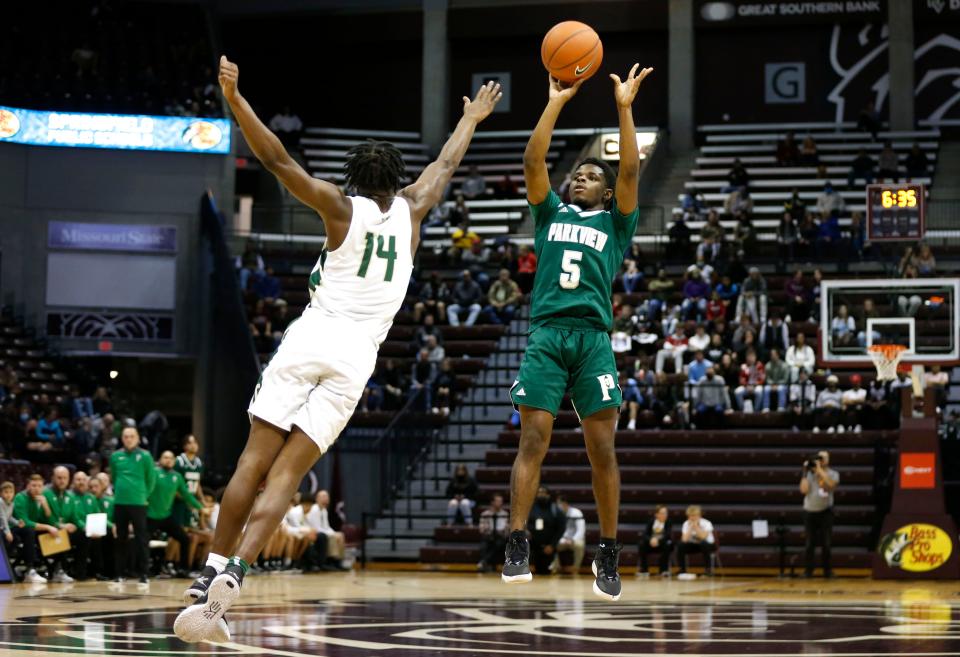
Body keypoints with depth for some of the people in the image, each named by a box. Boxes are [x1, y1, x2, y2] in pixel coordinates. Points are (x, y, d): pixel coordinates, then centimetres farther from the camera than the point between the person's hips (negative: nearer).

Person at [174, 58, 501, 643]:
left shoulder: (342, 208, 3)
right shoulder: (410, 211, 11)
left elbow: (278, 160, -6)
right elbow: (445, 167, 30)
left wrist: (235, 100, -4)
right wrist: (472, 119, 46)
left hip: (312, 336, -2)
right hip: (358, 353, 2)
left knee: (254, 463, 2)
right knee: (285, 477, -4)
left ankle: (212, 574, -2)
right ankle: (230, 578, -21)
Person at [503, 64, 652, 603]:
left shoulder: (615, 223, 16)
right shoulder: (551, 214, 19)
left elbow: (630, 171, 3)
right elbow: (533, 162, 9)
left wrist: (625, 108, 0)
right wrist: (557, 103, 7)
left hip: (594, 339, -1)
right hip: (546, 335, 1)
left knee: (602, 449, -3)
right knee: (533, 441, -7)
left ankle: (609, 556, 3)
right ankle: (518, 545, -8)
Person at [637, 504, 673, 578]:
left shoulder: (668, 522, -8)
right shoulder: (651, 521, -2)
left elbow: (668, 535, -22)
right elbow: (644, 534, -11)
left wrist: (658, 540, -38)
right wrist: (650, 540, -33)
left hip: (663, 544, -2)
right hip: (651, 544, 2)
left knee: (667, 544, -35)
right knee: (642, 544, -27)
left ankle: (664, 570, -28)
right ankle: (643, 570, -19)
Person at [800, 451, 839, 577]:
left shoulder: (833, 474, 2)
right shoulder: (810, 474, 4)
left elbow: (831, 485, -20)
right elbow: (804, 490, -7)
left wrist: (820, 470, -18)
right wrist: (805, 473, -8)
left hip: (825, 512, -1)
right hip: (810, 511, 1)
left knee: (826, 543, 0)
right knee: (810, 543, 3)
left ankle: (827, 570, 8)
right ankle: (808, 570, 9)